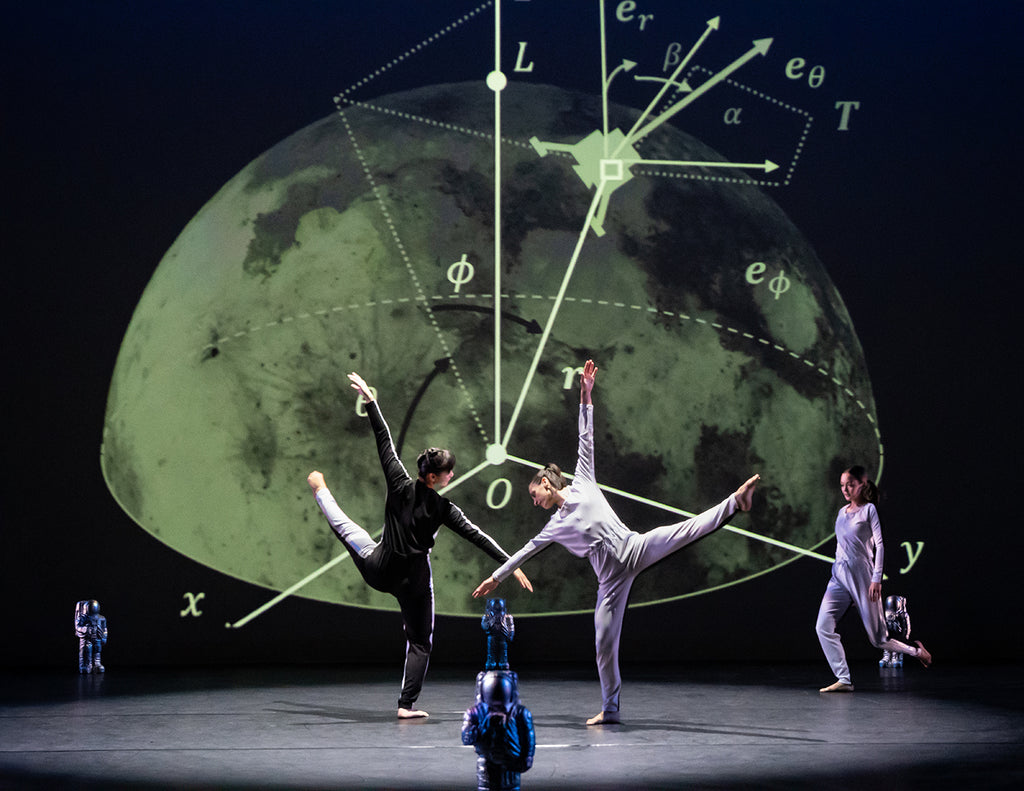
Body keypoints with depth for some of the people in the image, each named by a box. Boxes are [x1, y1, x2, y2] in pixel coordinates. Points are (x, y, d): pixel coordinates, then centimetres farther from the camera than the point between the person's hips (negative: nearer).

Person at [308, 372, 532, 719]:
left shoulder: (400, 484, -15)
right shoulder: (443, 509, -21)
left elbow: (384, 441, -9)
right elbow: (477, 537, -20)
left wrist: (370, 399, -3)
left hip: (379, 570, 3)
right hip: (413, 580, -3)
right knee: (420, 642, 11)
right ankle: (407, 704, 9)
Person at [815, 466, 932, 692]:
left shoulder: (869, 509, -4)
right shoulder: (842, 512, 15)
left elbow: (879, 545, -9)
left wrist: (876, 579, -16)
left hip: (862, 579, -6)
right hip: (839, 578, 6)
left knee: (878, 639, -1)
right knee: (823, 627, -14)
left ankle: (916, 651, 27)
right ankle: (843, 680, -10)